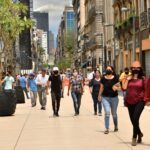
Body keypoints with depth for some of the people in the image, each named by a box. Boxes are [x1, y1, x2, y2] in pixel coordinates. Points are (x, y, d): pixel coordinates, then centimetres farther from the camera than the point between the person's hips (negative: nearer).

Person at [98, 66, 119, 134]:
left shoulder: (115, 78, -4)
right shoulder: (103, 78, 1)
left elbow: (118, 86, 0)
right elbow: (101, 87, 9)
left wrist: (116, 87, -22)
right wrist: (99, 95, 11)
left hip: (114, 97, 0)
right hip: (105, 97, 0)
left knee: (114, 113, 12)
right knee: (107, 112, -13)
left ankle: (116, 126, 37)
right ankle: (107, 129, -6)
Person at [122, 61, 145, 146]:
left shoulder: (142, 78, -2)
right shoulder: (128, 78, 5)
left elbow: (145, 89, 1)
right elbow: (124, 88, -4)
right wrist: (127, 79, -11)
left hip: (140, 101, -4)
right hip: (130, 102, 4)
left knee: (135, 119, -16)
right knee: (133, 120, 12)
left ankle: (134, 137, -2)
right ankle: (139, 133, 38)